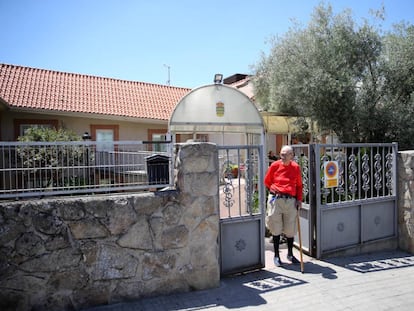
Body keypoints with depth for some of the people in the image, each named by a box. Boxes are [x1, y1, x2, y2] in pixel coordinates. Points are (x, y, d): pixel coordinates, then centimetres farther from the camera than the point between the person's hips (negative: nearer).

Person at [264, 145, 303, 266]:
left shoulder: (296, 167, 3)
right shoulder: (275, 165, -1)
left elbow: (299, 185, 12)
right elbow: (267, 181, 10)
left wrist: (299, 199, 5)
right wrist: (274, 190, 2)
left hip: (291, 200, 2)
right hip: (276, 199, -1)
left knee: (290, 229, 9)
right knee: (276, 228, 5)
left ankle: (290, 254, 28)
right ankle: (276, 255, 18)